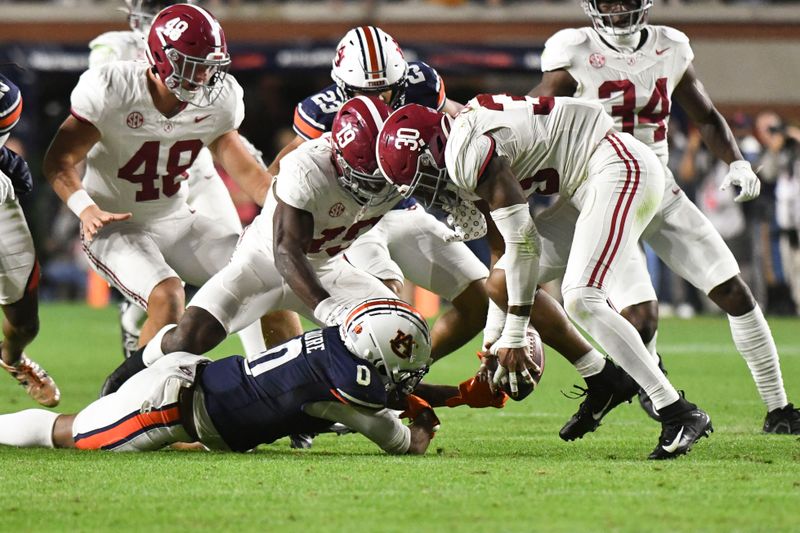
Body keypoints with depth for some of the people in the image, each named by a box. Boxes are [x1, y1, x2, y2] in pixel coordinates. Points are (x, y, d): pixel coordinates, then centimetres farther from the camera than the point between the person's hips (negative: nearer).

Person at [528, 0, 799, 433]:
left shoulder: (670, 48, 3)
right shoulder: (574, 52, -10)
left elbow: (705, 116, 15)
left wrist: (736, 163, -1)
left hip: (659, 191, 5)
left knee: (734, 292, -2)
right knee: (641, 318, -18)